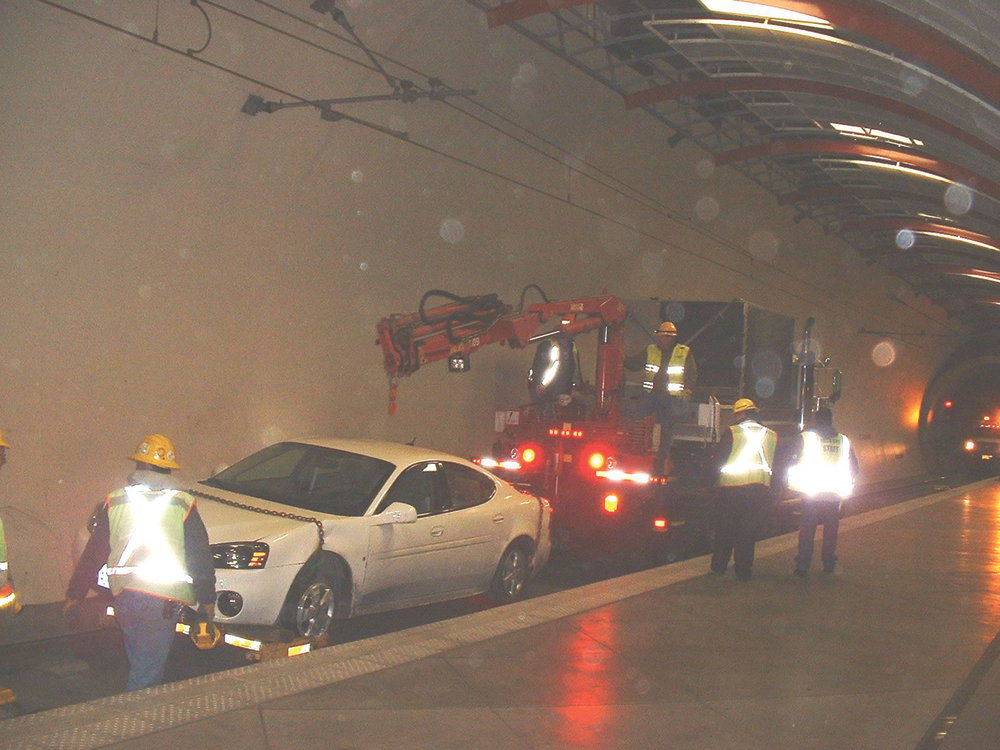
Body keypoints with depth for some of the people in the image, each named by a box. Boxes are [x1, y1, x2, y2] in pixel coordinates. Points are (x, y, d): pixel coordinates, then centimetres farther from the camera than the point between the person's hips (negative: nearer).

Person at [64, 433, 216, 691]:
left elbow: (93, 553, 9)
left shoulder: (115, 502, 6)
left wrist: (75, 595, 17)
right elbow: (201, 556, -1)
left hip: (124, 596, 3)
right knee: (147, 670, 1)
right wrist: (207, 598, 8)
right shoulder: (183, 504, -1)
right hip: (164, 600, -3)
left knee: (140, 662, 21)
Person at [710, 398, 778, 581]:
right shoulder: (772, 435, 8)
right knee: (749, 531, 7)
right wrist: (771, 489, 19)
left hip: (732, 486, -2)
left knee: (725, 528, 12)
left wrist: (715, 480, 9)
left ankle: (719, 565, 19)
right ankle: (743, 570, 7)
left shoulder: (732, 432, -4)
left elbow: (719, 460, -3)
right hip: (760, 488, 3)